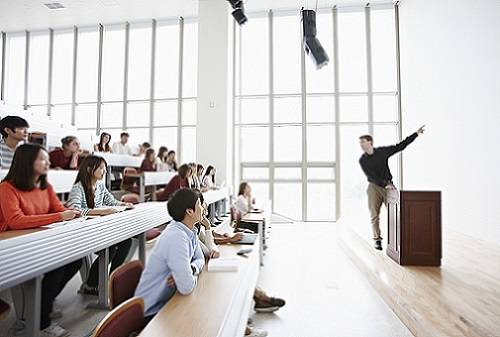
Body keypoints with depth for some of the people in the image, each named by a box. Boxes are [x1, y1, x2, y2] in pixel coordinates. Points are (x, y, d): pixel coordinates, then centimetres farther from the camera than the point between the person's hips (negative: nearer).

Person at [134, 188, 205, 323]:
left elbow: (200, 259, 9)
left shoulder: (189, 230, -3)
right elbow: (187, 287, -31)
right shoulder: (176, 238, -30)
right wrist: (193, 274, -10)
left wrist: (191, 270, -12)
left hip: (166, 300, 7)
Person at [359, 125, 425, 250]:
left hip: (388, 185, 0)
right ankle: (377, 240, 9)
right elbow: (371, 176, -10)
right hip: (374, 187, 0)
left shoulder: (383, 151, 1)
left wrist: (416, 134, 6)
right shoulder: (362, 160, -2)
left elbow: (400, 146, 7)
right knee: (374, 215, 0)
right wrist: (385, 184, -19)